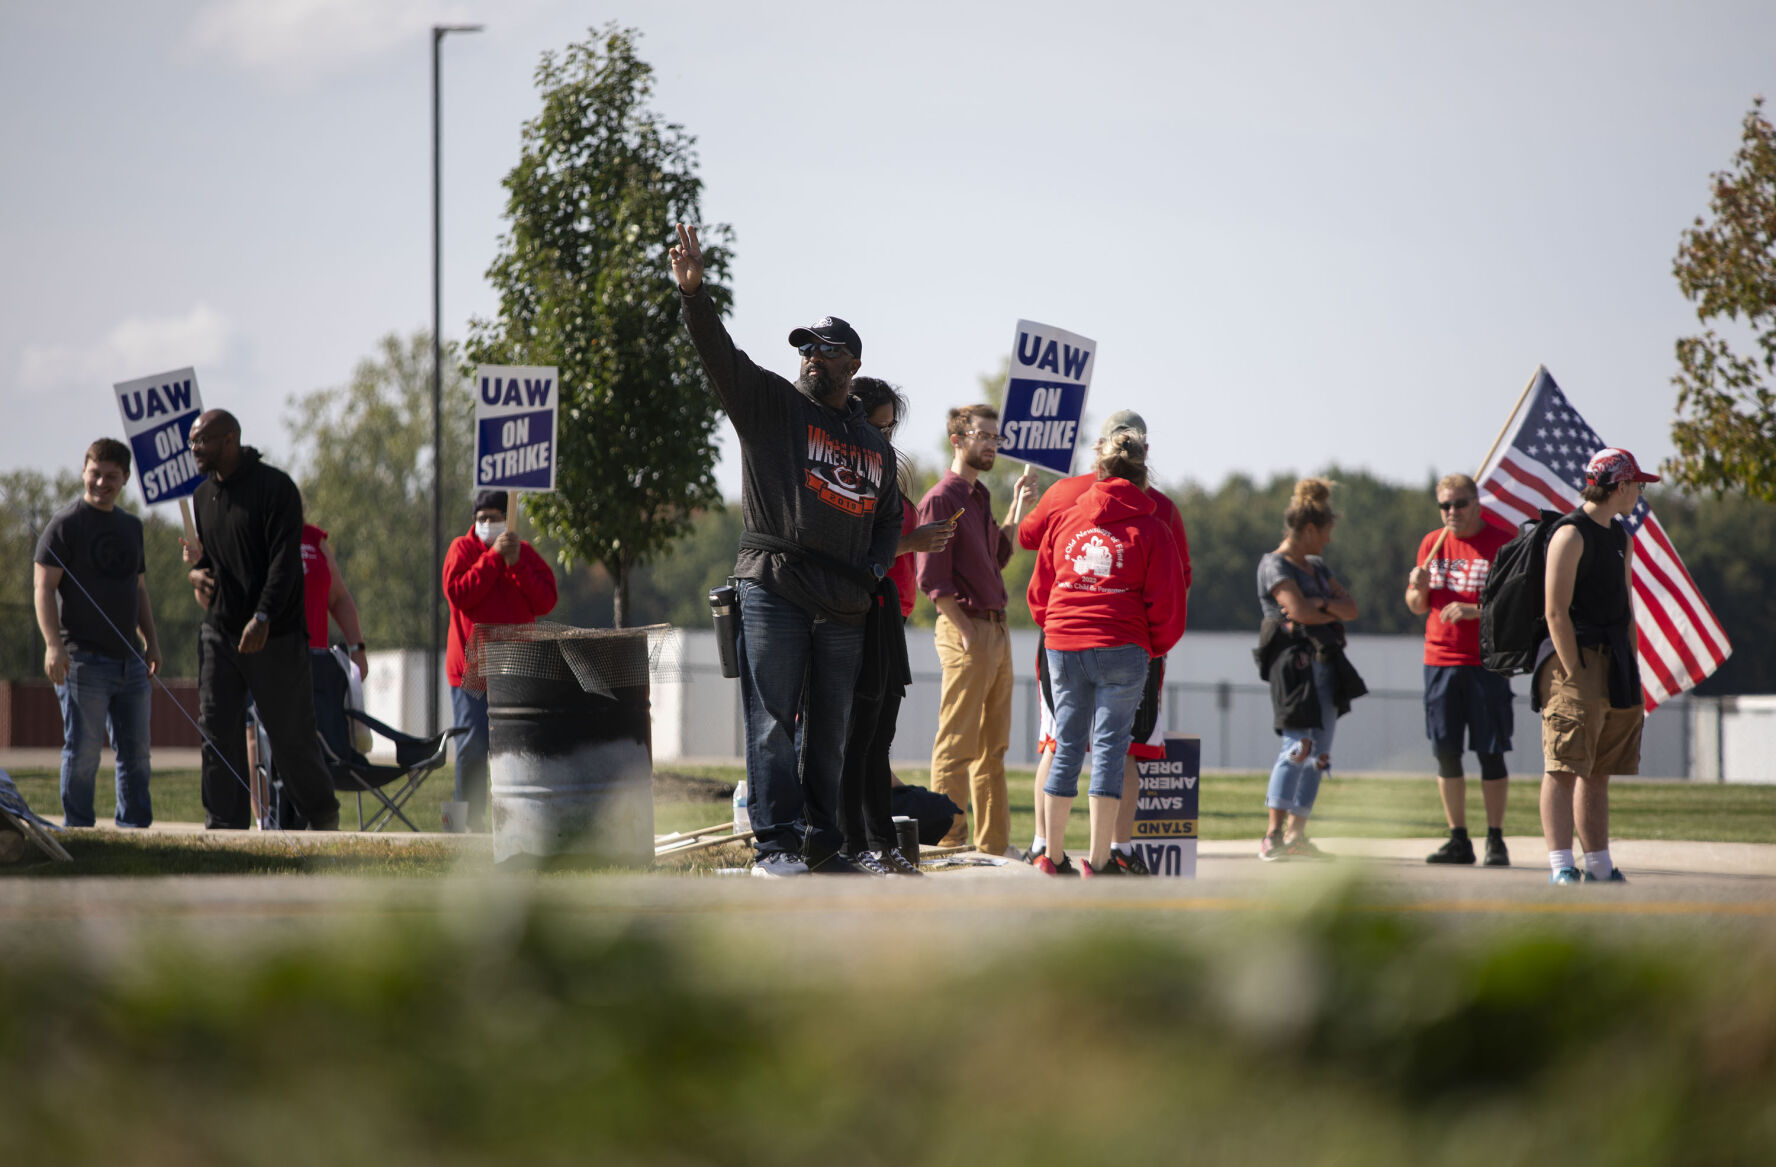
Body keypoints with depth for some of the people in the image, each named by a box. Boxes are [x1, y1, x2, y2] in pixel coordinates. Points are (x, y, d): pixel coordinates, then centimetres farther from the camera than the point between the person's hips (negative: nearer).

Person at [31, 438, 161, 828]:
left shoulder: (131, 527, 17)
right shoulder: (65, 524, -5)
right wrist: (53, 644, -21)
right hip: (83, 659, -7)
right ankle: (78, 829, 0)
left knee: (135, 751, 8)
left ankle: (135, 826, 15)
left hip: (128, 660, 7)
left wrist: (151, 640, 17)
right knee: (83, 751, -5)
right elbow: (43, 586, -10)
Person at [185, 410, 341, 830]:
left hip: (275, 636, -6)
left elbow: (284, 558, -17)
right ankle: (225, 828, 2)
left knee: (291, 735, 0)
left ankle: (324, 815, 20)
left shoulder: (275, 487, -9)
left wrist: (263, 616, -28)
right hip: (219, 633, 6)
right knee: (217, 733, -2)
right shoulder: (203, 495, 12)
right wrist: (196, 571, 2)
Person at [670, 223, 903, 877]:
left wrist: (873, 572, 10)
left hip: (843, 605, 5)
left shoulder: (875, 447, 19)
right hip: (773, 588, -5)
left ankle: (821, 842, 13)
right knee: (773, 721, -8)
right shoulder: (770, 402, 5)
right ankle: (775, 843, -9)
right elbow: (721, 356, -10)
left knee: (829, 730, 7)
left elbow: (889, 519, 29)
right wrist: (692, 293, -26)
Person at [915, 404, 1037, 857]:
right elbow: (933, 579, -15)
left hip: (996, 629, 9)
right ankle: (948, 838, -4)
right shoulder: (941, 498, -10)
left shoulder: (979, 496, 17)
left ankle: (993, 842, 17)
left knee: (993, 746, 12)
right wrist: (965, 632, -19)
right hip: (966, 628, -9)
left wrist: (1017, 509, 16)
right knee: (957, 743, -7)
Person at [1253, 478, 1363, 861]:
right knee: (1299, 746, -16)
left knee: (1319, 753, 6)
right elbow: (1299, 610, -17)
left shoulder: (1317, 567, 21)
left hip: (1325, 665, 9)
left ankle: (1296, 834, 8)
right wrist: (1335, 611, 0)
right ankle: (1273, 836, -17)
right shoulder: (1274, 565, -4)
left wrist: (1321, 605, -9)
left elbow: (1351, 609, 11)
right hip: (1295, 664, -9)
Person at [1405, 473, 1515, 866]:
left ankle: (1495, 839, 2)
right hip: (1440, 658, 4)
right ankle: (1458, 839, 10)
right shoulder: (1432, 544, 12)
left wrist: (1474, 610, -19)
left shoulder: (1502, 543, -3)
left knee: (1490, 752, -3)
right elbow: (1417, 607, 18)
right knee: (1445, 752, 4)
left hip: (1487, 661, -4)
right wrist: (1418, 589, -5)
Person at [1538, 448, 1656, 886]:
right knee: (1565, 767, -12)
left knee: (1599, 774, 11)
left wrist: (1633, 677, 16)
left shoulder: (1621, 538, 20)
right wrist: (1574, 674, -18)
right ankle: (1562, 869, -18)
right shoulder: (1570, 535, -8)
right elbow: (1556, 611, -14)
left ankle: (1600, 869, 15)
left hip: (1614, 666, 9)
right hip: (1577, 657, -9)